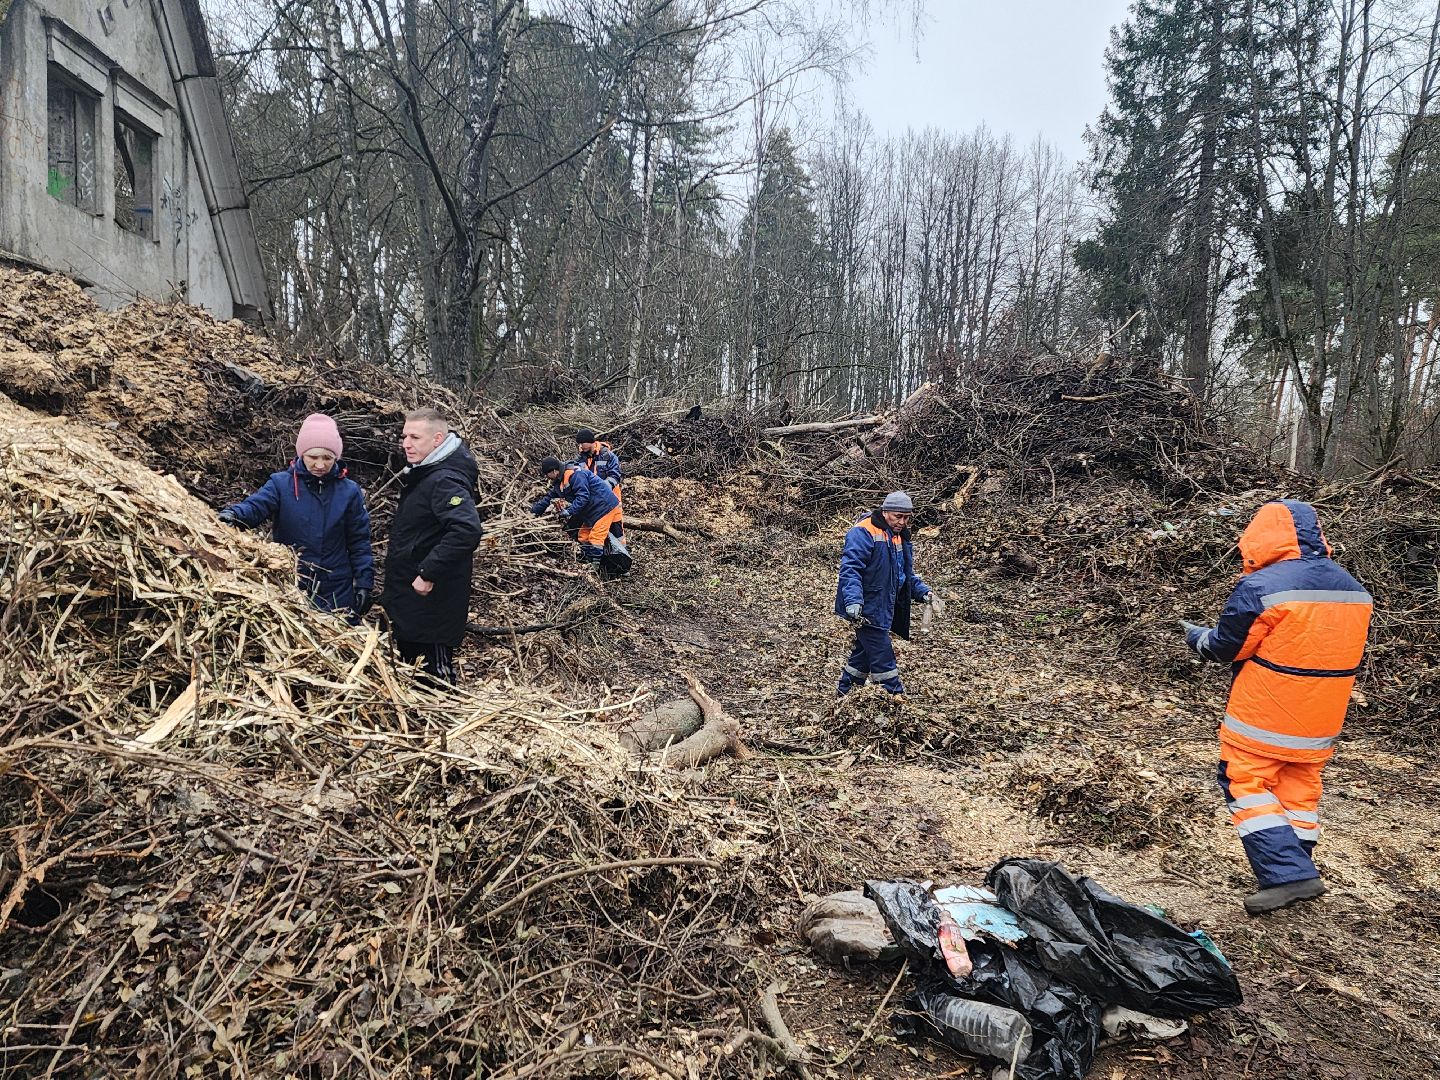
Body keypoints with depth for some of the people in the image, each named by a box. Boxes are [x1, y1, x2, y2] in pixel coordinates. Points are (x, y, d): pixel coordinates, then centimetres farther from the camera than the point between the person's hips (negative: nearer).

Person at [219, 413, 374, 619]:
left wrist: (364, 584, -1)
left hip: (337, 593, 0)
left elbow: (359, 542, 2)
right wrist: (233, 514, -41)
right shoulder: (281, 483, -3)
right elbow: (255, 506, -19)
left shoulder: (349, 491, -1)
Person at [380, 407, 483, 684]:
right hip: (410, 601, 10)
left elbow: (467, 530, -37)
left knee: (435, 678, 0)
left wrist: (428, 574, -31)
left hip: (432, 602, -10)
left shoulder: (445, 480, -21)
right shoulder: (423, 474, 11)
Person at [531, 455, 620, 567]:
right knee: (583, 535, 14)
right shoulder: (559, 483, 10)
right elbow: (548, 498, 16)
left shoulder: (575, 474, -22)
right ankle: (584, 558, 22)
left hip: (605, 506, -10)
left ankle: (595, 565, -10)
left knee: (596, 537, -12)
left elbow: (583, 496, -29)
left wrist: (569, 511, -31)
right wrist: (533, 511, 12)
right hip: (593, 509, 10)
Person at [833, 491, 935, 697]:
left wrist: (922, 591, 7)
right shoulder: (864, 533, -17)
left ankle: (845, 692, 33)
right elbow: (850, 568, -26)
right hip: (866, 607, -10)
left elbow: (907, 573, 23)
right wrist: (853, 600, -37)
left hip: (882, 608, 10)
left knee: (865, 649, 19)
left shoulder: (900, 537, 14)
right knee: (883, 656, -6)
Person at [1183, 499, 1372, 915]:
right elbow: (1348, 654, 15)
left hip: (1263, 719, -7)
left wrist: (1197, 637, 8)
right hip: (1321, 722, 7)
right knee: (1300, 790, 18)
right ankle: (1298, 870, 25)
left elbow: (1226, 647, -12)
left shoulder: (1261, 587, -20)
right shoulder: (1354, 590, 5)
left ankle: (1286, 876, -5)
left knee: (1248, 787, 3)